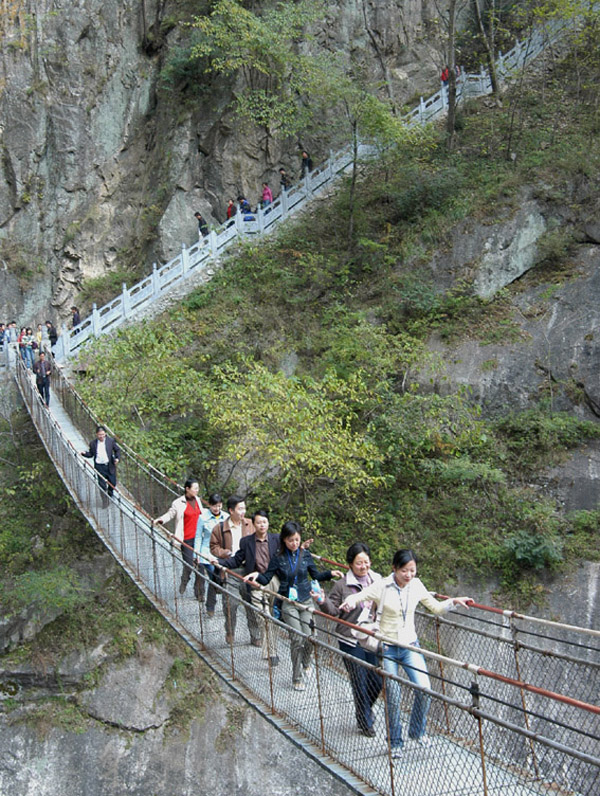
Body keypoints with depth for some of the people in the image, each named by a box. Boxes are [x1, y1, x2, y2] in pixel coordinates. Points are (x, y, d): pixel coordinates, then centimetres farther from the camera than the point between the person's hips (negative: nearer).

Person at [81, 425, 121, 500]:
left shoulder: (111, 441, -2)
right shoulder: (93, 443, -1)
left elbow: (117, 450, 8)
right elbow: (91, 454, 7)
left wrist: (117, 458, -7)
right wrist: (84, 453, -12)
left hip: (110, 466, 1)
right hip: (99, 467, -1)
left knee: (112, 483, 11)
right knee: (102, 484, 1)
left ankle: (110, 495, 39)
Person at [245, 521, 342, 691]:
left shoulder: (305, 555, 4)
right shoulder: (278, 558, -3)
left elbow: (315, 575, 14)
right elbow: (266, 579, 0)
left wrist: (330, 573, 0)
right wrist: (257, 575, -20)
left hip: (306, 602, 2)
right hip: (288, 604, -2)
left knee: (308, 637, -1)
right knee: (297, 638, -9)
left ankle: (306, 664, 31)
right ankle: (297, 678, 7)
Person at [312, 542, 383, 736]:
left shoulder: (377, 581, 5)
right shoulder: (342, 585, -8)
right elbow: (333, 611, -7)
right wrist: (322, 601, -24)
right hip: (351, 641, -4)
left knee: (377, 681, 8)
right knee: (360, 682, 2)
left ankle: (365, 709, 39)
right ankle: (365, 722, 22)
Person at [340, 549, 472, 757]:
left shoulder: (416, 586, -2)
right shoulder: (382, 586, -13)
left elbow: (435, 607, 11)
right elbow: (358, 596, -9)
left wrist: (454, 601, -3)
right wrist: (350, 602, -32)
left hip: (411, 646, 3)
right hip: (388, 648, -3)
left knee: (424, 689, -10)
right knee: (393, 696, -1)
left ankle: (417, 730, 18)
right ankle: (395, 742, 21)